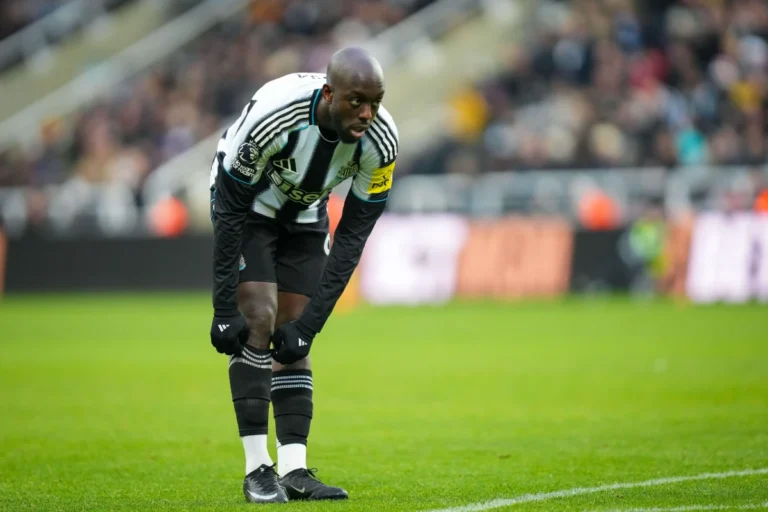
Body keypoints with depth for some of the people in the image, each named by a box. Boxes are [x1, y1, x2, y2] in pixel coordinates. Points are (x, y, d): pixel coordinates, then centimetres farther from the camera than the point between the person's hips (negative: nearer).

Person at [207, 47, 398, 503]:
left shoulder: (380, 141, -26)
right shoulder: (272, 115, -38)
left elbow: (353, 235, -18)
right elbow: (230, 212, -27)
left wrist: (310, 322, -21)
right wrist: (225, 308, -26)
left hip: (305, 216, 4)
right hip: (246, 206, -4)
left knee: (295, 340, -2)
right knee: (258, 321, -17)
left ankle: (294, 469, -2)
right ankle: (258, 468, -14)